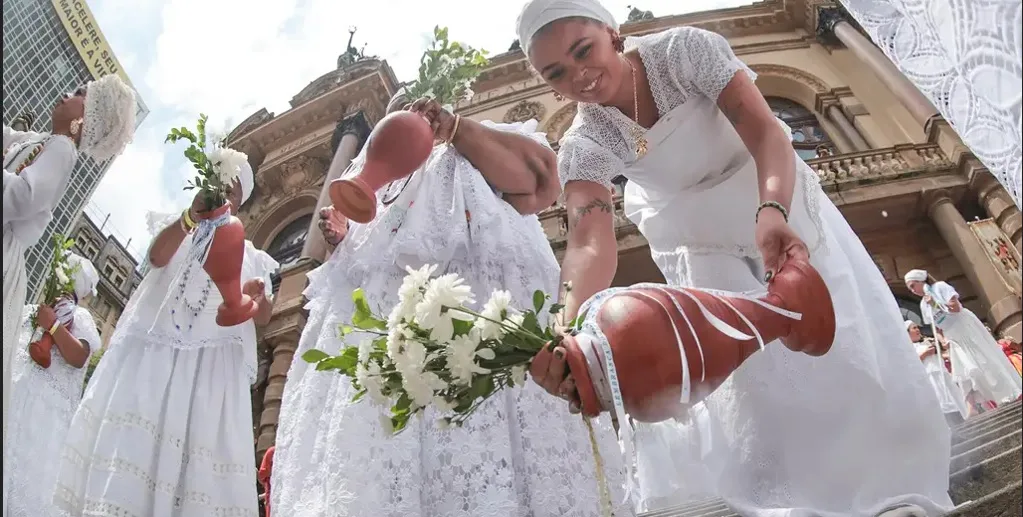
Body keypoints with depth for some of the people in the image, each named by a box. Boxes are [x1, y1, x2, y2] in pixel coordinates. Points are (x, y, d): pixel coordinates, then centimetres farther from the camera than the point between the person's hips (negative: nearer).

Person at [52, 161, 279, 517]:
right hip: (153, 349, 0)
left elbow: (262, 317, 9)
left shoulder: (250, 254, 20)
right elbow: (157, 256, -7)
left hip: (211, 364, 0)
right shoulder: (178, 228, 18)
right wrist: (191, 215, -27)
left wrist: (258, 297, -17)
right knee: (129, 434, -12)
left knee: (201, 440, -9)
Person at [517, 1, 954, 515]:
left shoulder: (684, 48, -26)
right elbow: (590, 241, -40)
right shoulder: (583, 144, -24)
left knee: (841, 345, 2)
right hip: (704, 250, 1)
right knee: (746, 374, -2)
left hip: (779, 206, 0)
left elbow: (765, 131, -36)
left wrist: (771, 212, -57)